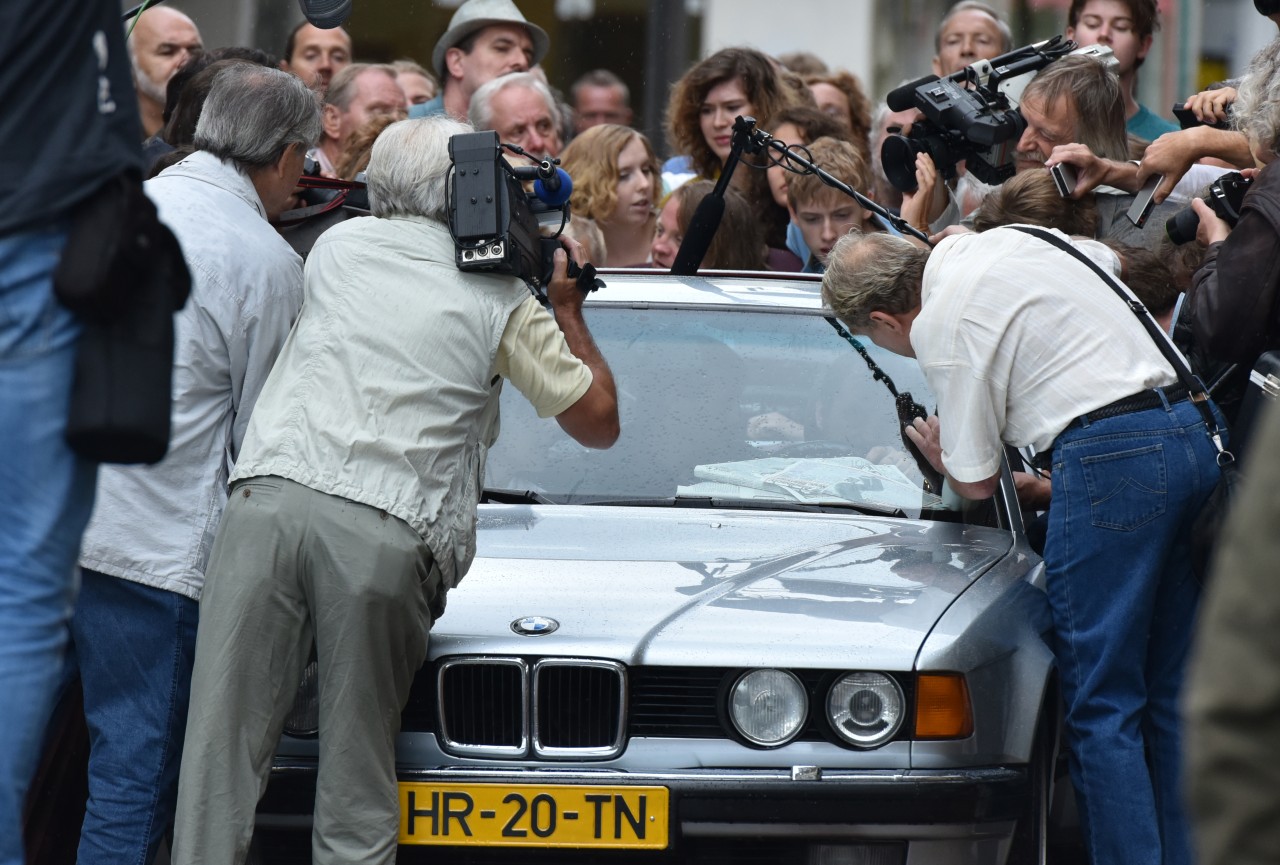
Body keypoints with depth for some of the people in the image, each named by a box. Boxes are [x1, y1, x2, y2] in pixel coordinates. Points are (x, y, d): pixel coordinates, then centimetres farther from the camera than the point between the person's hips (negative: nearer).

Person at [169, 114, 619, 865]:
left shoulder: (339, 246, 19)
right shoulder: (502, 302, 10)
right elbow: (599, 421, 16)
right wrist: (568, 310, 29)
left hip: (269, 501, 2)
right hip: (386, 535, -2)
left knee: (223, 747, -3)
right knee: (357, 784, 2)